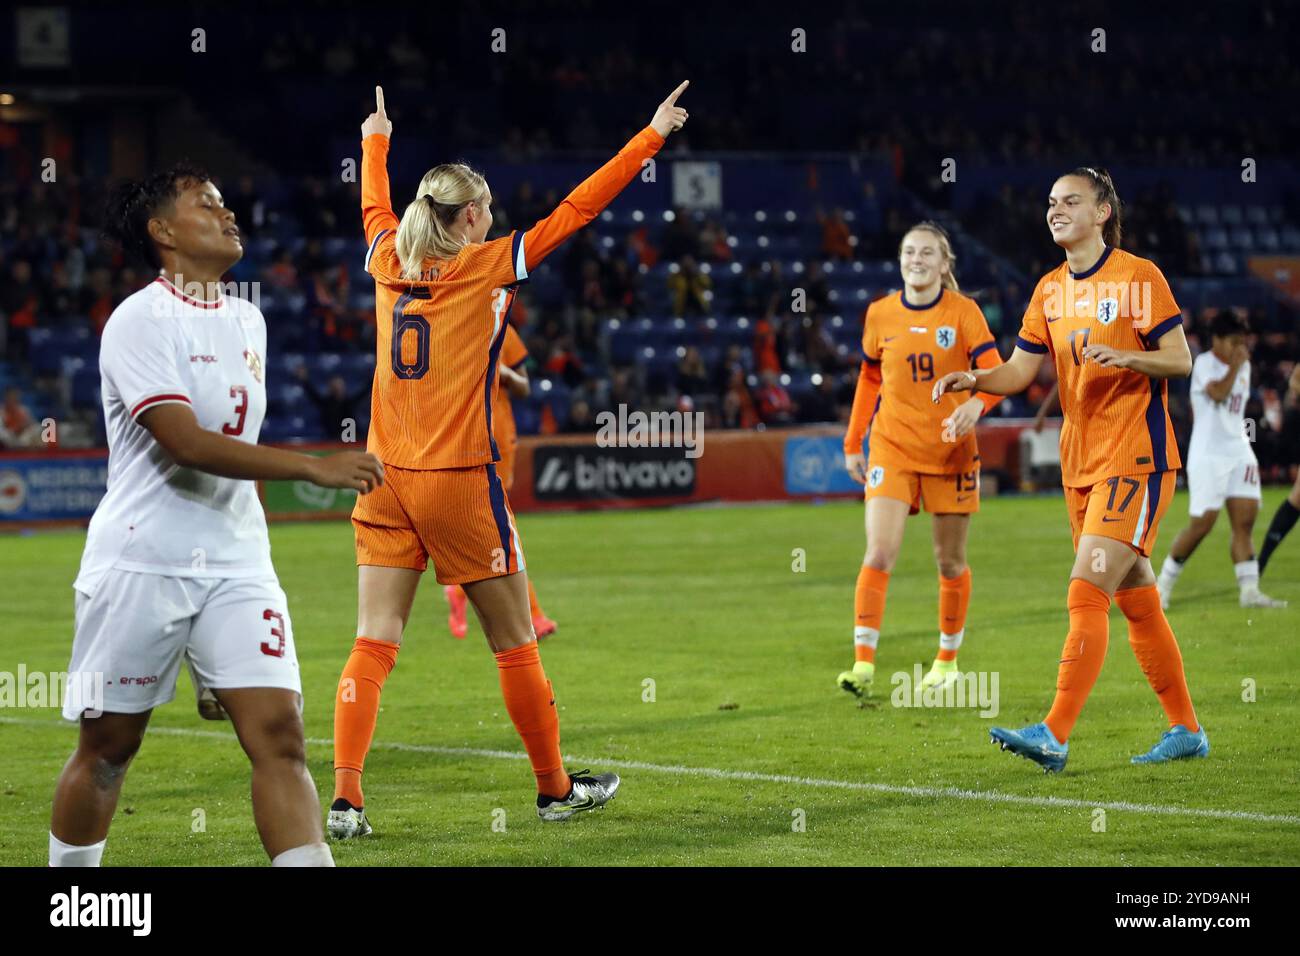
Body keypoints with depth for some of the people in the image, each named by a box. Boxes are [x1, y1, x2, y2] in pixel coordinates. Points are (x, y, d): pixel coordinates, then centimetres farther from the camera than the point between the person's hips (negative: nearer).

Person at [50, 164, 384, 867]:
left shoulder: (247, 321, 13)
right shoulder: (138, 321, -11)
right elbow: (187, 443, -22)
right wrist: (317, 468, -26)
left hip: (236, 565, 6)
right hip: (140, 565, -6)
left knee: (279, 734, -9)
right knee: (107, 749, 6)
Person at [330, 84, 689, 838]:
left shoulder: (390, 263, 7)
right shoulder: (489, 266, -5)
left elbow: (376, 208, 29)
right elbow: (579, 208, -2)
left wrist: (376, 142, 48)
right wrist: (652, 135, 5)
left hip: (388, 483, 5)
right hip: (460, 480, -5)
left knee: (374, 644, 0)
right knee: (515, 642, 8)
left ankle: (346, 797, -11)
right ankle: (555, 787, 19)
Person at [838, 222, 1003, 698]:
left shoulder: (963, 312, -4)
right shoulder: (880, 314, 3)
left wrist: (976, 404, -32)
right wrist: (853, 442, 11)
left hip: (951, 449, 0)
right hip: (892, 446, 1)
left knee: (950, 561, 8)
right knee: (879, 554, -15)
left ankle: (947, 660, 25)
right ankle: (863, 663, -16)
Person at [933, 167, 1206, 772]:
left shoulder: (1139, 277, -7)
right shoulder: (1050, 290, 12)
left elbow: (1179, 360, -8)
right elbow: (1020, 370, 9)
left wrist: (1123, 357, -26)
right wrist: (973, 380, -11)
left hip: (1135, 457, -7)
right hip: (1080, 465, 7)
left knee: (1087, 593, -17)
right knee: (1137, 602, 11)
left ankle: (1054, 734, -22)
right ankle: (1186, 730, 20)